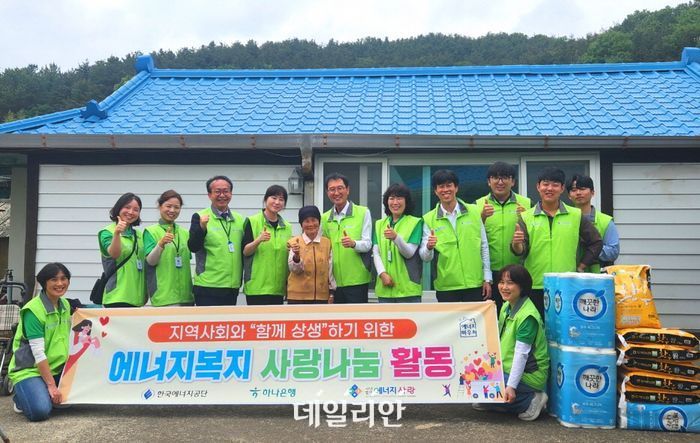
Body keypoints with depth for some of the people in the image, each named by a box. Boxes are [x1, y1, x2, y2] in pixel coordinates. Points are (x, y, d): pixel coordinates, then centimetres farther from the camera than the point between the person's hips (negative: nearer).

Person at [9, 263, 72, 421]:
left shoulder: (66, 305, 4)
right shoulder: (33, 310, -19)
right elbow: (38, 353, -21)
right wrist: (51, 385, -22)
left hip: (57, 369, 7)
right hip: (29, 370, -7)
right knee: (40, 411, -26)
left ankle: (45, 395, 16)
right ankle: (20, 398, 8)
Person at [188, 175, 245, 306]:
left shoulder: (240, 220, 11)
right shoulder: (200, 217, -3)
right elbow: (193, 247, -13)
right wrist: (202, 227, -27)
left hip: (232, 287, 5)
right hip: (208, 287, -5)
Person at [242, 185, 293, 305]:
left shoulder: (287, 227, 13)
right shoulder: (252, 222, -2)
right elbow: (245, 251, -8)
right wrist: (259, 240, -23)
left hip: (278, 286, 5)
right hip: (257, 286, -5)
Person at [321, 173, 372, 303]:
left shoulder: (363, 212, -2)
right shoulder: (324, 218, 10)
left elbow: (367, 244, -8)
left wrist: (353, 243, -29)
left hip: (357, 280, -4)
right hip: (334, 281, 4)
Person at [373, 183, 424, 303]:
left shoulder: (416, 223, 2)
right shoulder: (379, 224, 14)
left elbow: (409, 253, -7)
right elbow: (376, 253, 6)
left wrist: (396, 237, -26)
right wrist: (382, 273, -11)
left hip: (407, 288, -3)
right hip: (385, 287, 4)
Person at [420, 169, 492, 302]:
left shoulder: (474, 212, 3)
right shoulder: (429, 219, 0)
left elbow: (484, 247, 7)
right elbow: (424, 256, -1)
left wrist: (487, 279, 4)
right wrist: (429, 247, -24)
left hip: (475, 284, 1)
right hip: (446, 287, -1)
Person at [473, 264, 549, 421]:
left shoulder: (528, 316, -22)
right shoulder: (506, 306, 5)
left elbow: (522, 353, -25)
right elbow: (500, 340, 14)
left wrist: (511, 386, -28)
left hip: (527, 375, -9)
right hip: (508, 368, 9)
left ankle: (530, 401, -8)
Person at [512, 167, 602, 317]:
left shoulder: (576, 216, 7)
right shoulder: (526, 217, 5)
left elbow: (595, 242, 13)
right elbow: (521, 251, -1)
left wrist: (580, 267, 5)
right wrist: (516, 244, -24)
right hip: (535, 287, 0)